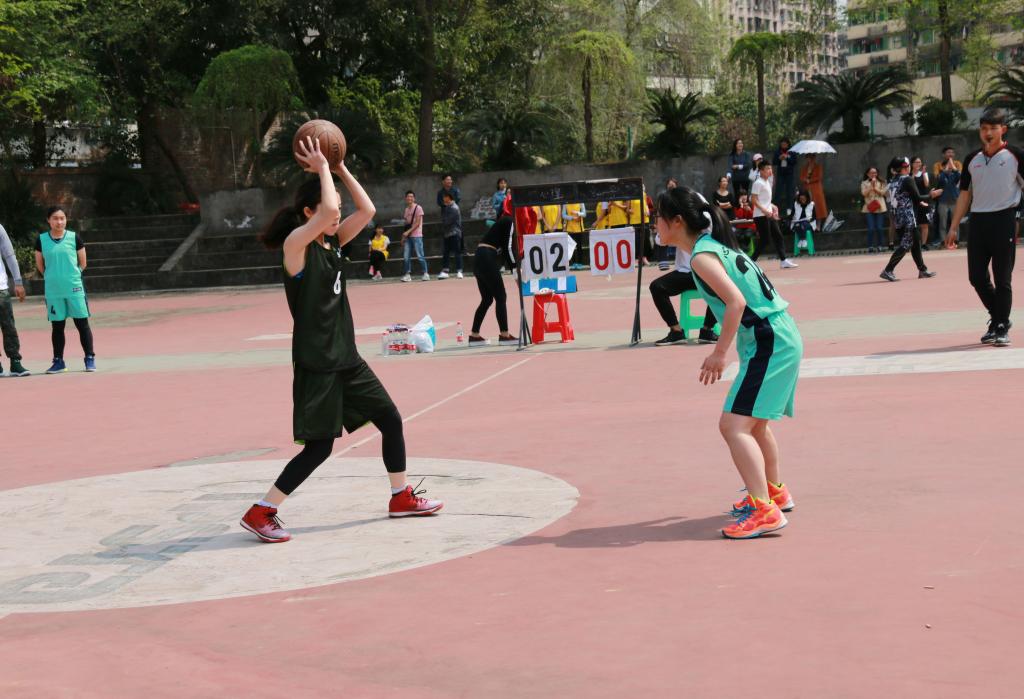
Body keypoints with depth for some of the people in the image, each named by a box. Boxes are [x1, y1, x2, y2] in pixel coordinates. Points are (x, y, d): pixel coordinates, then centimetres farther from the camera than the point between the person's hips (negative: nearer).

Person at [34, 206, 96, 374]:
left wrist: (71, 276, 8)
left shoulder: (74, 237, -2)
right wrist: (53, 277, 11)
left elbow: (83, 263, 6)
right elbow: (40, 264, 12)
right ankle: (58, 361, 16)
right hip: (52, 291, 1)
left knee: (82, 323, 0)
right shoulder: (41, 240, 1)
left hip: (75, 288, -1)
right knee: (57, 326, 8)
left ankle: (90, 358, 7)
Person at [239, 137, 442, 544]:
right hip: (315, 365, -9)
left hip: (346, 358, 9)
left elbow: (366, 210, 5)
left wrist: (340, 169, 2)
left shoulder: (333, 243, 9)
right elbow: (327, 210, -30)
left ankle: (401, 498, 30)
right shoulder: (296, 245, -14)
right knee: (319, 447, -7)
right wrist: (322, 168, -17)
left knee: (391, 420, 14)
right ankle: (259, 513, 2)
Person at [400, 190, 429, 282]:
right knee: (406, 256, -1)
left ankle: (425, 273, -1)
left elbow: (417, 223, -10)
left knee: (420, 256, -7)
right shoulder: (407, 209, 16)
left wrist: (408, 232, -17)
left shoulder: (418, 208, -4)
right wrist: (403, 236, 12)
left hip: (416, 236, -6)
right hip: (408, 236, 6)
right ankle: (407, 274, 3)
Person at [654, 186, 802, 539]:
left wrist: (720, 353, -21)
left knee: (733, 425, -15)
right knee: (753, 423, 26)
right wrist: (723, 350, 21)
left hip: (768, 342, -10)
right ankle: (775, 492, 42)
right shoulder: (718, 245, 14)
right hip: (781, 337, 10)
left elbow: (736, 301, -24)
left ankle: (764, 511, -20)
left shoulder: (701, 256, -14)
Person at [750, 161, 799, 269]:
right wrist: (764, 210, -27)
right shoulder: (758, 183, -13)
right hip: (761, 216, -9)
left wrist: (773, 207, 15)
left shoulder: (767, 182, 15)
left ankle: (783, 261, 9)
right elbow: (753, 200, -19)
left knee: (778, 236, 7)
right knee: (764, 240, -8)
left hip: (770, 214, 9)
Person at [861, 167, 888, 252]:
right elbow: (864, 193, -6)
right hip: (869, 208, -1)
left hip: (880, 208, 1)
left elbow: (883, 192, -3)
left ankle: (879, 246, 9)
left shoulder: (881, 183, 8)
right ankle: (870, 246, -2)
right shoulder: (864, 183, 7)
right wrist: (871, 186, -11)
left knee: (879, 228, -1)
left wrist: (875, 188, -14)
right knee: (871, 228, -8)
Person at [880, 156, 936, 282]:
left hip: (897, 217, 9)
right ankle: (888, 270, -15)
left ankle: (922, 270, 23)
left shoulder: (893, 181, 11)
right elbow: (917, 197, -13)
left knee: (916, 242, 17)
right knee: (905, 245, -7)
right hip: (908, 218, -9)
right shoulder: (907, 180, -12)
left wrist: (918, 201, 26)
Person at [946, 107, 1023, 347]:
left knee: (1002, 279, -2)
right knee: (976, 277, 5)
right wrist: (954, 228, 12)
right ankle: (997, 318, 25)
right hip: (977, 221, 4)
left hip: (1003, 220, -4)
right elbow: (965, 194, 16)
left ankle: (1002, 327, 9)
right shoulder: (972, 159, 11)